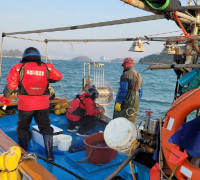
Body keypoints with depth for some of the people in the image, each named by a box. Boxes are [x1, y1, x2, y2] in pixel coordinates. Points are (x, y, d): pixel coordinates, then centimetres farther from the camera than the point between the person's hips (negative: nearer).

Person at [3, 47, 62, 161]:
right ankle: (49, 154, 11)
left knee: (22, 128, 20)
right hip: (42, 105, 1)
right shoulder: (47, 67, 1)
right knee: (46, 128, 13)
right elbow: (58, 77, 12)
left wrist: (5, 96, 15)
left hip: (25, 105, -1)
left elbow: (11, 86, -4)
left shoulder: (19, 68, -4)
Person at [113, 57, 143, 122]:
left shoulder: (126, 75, -11)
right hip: (135, 104, 8)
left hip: (126, 102, -8)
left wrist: (118, 102, -16)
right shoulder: (138, 75, 15)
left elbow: (123, 90, -18)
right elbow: (140, 92, 17)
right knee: (131, 121, 13)